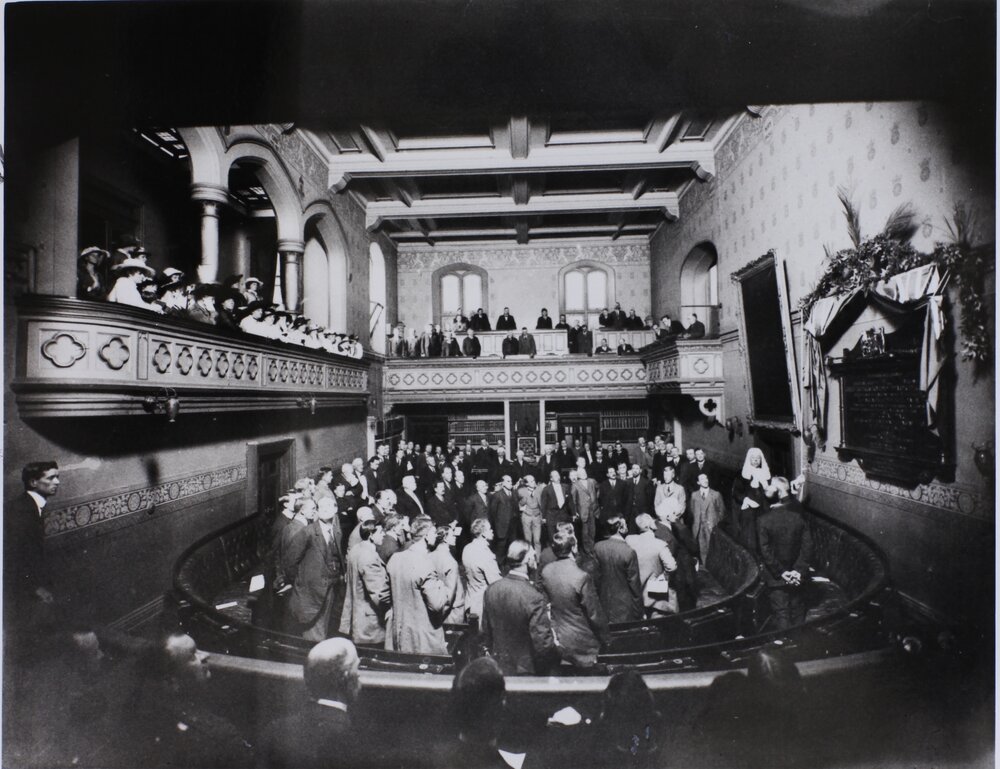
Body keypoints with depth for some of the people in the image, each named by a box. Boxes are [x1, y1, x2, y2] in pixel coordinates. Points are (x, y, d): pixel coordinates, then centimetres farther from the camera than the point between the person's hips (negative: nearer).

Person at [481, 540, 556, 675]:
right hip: (528, 670, -5)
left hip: (500, 667, 5)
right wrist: (554, 644, -2)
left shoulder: (491, 590, -10)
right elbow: (543, 644, -22)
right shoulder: (534, 597, -28)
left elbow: (486, 633, 3)